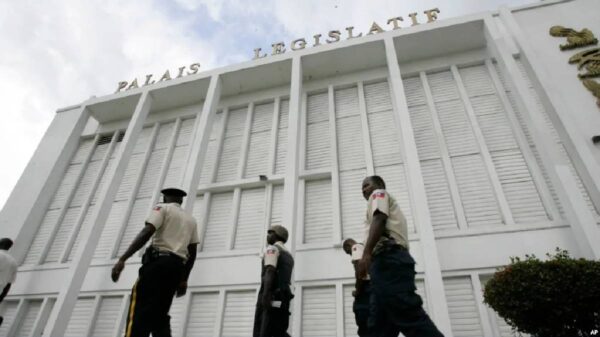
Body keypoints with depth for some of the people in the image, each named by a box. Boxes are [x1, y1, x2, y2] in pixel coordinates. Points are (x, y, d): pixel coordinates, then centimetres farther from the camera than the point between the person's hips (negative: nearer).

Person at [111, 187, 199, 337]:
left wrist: (122, 259, -15)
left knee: (139, 313, -11)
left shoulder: (162, 208, 8)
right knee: (159, 315, 9)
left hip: (158, 261, -6)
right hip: (177, 267, 6)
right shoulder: (191, 219, 25)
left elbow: (147, 232, -10)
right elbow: (192, 252, 19)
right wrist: (184, 280, 22)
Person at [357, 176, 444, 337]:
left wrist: (366, 254, -21)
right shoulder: (389, 206, 39)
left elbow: (379, 220, -7)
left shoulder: (379, 194, 15)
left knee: (411, 318, -18)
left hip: (388, 259, -9)